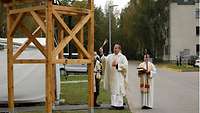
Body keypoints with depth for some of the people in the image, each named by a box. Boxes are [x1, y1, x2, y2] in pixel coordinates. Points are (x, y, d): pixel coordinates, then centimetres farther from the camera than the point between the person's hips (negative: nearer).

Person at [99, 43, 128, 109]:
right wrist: (102, 54, -18)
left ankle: (120, 105, -3)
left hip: (119, 77, -5)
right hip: (112, 77, 5)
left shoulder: (123, 57, -1)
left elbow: (125, 66, -10)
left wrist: (117, 65, -15)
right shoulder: (110, 56, 12)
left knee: (119, 90, -7)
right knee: (113, 91, 7)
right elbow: (105, 60, -3)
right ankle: (114, 104, 14)